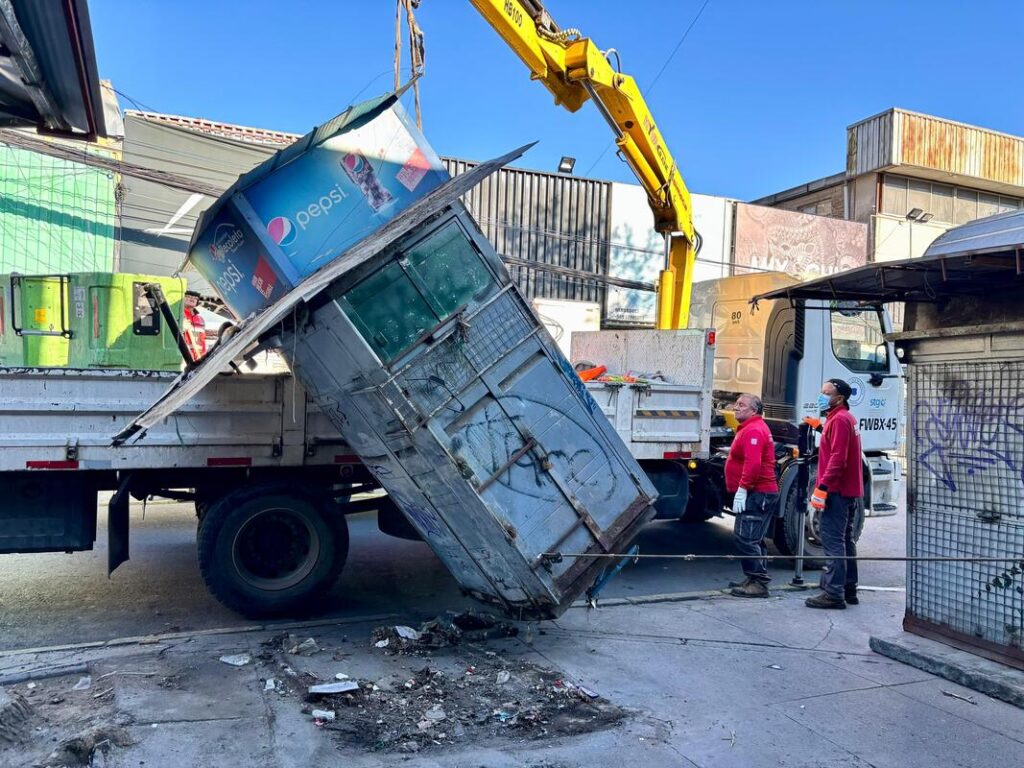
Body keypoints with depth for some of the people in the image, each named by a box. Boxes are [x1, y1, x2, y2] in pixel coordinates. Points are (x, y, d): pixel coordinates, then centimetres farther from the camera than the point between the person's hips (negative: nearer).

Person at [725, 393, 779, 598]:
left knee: (745, 538, -11)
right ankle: (756, 580, 24)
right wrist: (742, 489, 23)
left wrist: (742, 489, -25)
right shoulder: (751, 428, 21)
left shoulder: (753, 430, -15)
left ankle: (758, 583, -7)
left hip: (757, 494, -11)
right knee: (753, 539, 16)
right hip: (760, 494, 11)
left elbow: (753, 464, -26)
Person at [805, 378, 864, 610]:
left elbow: (837, 459, -22)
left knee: (833, 542, -9)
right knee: (845, 540, 16)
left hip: (836, 492, -11)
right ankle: (849, 590, 23)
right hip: (850, 491, 11)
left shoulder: (839, 420, -14)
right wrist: (822, 485, 20)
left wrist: (821, 489, -22)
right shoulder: (848, 418, 19)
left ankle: (834, 593, -7)